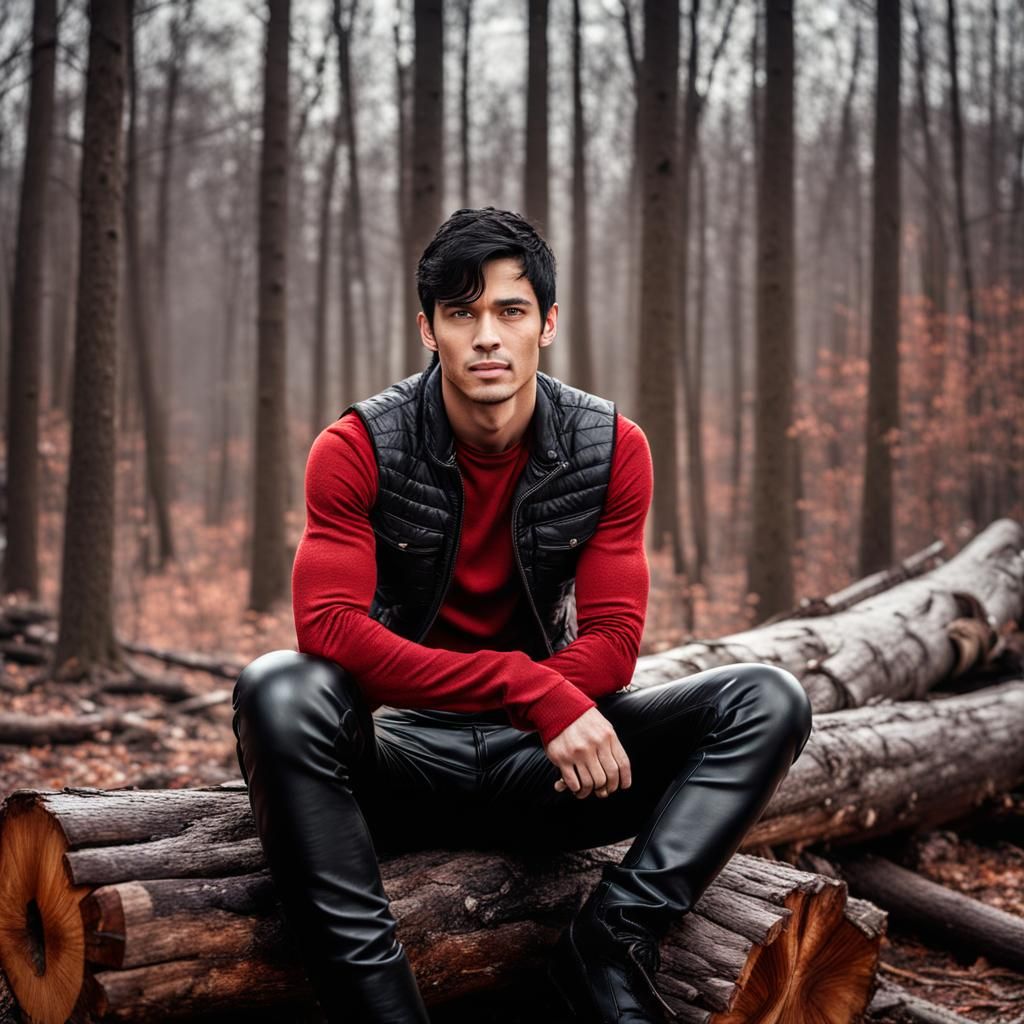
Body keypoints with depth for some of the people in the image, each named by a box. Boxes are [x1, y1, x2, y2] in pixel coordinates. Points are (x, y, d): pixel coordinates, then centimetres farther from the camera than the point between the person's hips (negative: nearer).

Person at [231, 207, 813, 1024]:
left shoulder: (611, 449, -3)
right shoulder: (358, 449, -10)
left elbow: (612, 642, -5)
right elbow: (329, 627, -23)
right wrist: (534, 690, -31)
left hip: (540, 763, 3)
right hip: (401, 754, -2)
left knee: (768, 701, -15)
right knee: (279, 690, -35)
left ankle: (611, 945, -28)